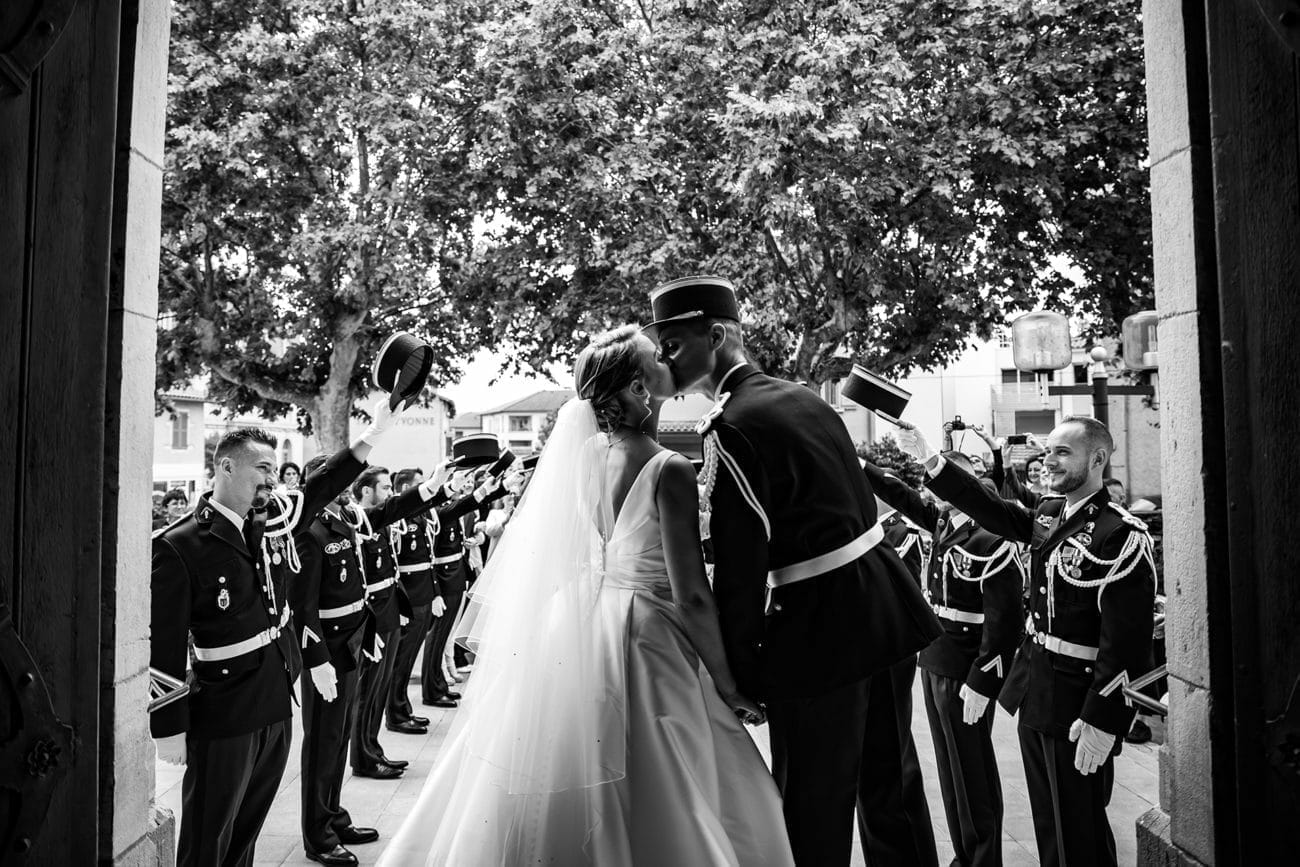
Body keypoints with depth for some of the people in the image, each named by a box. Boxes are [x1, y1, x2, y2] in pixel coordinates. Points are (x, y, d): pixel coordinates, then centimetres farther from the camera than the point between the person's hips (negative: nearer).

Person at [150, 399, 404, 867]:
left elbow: (321, 487, 15)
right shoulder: (178, 547, -17)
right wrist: (169, 729, -13)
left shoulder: (274, 520, 1)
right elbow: (163, 643, -16)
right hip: (223, 720, -6)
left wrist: (374, 434, 9)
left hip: (278, 706, 6)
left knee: (248, 828, 22)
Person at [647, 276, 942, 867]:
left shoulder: (731, 429, -18)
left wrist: (737, 670, -10)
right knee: (890, 782, 24)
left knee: (813, 811, 10)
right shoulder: (804, 397, 8)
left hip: (819, 634, -8)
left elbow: (739, 565, -20)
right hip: (885, 611, 9)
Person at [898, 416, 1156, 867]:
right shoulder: (1048, 512, 5)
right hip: (1033, 693, 8)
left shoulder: (1122, 534, -19)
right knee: (1047, 821, 22)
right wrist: (928, 458, 1)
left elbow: (1125, 638, -22)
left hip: (1078, 708, -7)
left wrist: (1101, 720, -24)